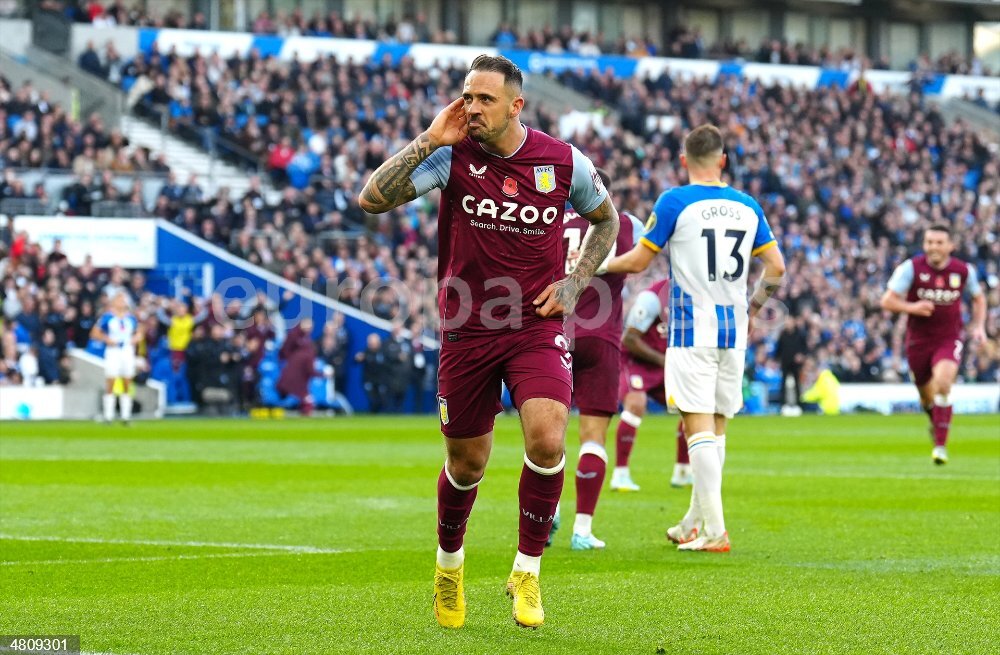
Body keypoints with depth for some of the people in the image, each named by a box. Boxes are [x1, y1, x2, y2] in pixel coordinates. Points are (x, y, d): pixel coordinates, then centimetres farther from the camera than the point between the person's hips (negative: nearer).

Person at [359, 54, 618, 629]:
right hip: (468, 329, 0)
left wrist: (574, 283, 2)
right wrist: (428, 142, -21)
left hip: (538, 327, 0)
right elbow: (371, 199, -16)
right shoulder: (453, 155, -7)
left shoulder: (564, 162, -5)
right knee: (467, 460, 9)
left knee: (547, 440, -21)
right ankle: (449, 560, 39)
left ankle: (527, 571, -2)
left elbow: (606, 219, 15)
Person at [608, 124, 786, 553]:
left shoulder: (675, 202, -6)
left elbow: (638, 261, -2)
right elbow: (776, 267, 10)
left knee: (699, 429, -7)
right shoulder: (747, 207, 7)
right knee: (716, 429, 13)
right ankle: (692, 525, 22)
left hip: (691, 332, -5)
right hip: (734, 331, 5)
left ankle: (715, 532, -14)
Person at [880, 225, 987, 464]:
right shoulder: (912, 267, -10)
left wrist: (979, 325, 2)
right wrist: (911, 307, -28)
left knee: (943, 384, -25)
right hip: (918, 340, 1)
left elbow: (979, 298, 16)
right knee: (927, 396, 12)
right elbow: (887, 301, -11)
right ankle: (935, 421, 48)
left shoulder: (964, 271, -3)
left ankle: (941, 445, -19)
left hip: (949, 339, -1)